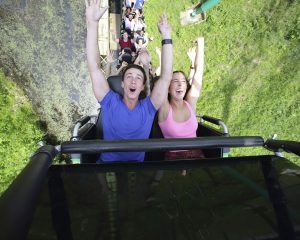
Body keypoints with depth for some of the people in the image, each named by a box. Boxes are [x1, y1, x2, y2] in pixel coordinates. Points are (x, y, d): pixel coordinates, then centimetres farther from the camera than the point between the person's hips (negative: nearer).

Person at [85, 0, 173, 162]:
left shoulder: (148, 108, -2)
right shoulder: (110, 103, -3)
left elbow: (166, 77, -10)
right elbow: (94, 68, -10)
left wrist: (166, 37, -13)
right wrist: (92, 23, -15)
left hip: (137, 167, 2)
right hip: (106, 164, -1)